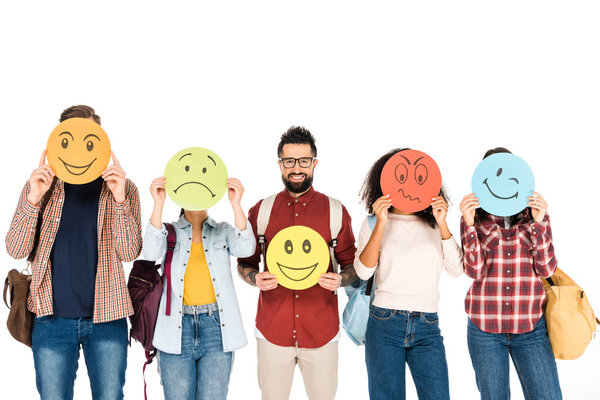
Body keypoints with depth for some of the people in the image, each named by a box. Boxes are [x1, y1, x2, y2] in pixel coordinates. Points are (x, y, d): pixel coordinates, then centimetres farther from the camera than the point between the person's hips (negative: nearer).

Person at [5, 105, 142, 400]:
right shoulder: (40, 184, 4)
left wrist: (119, 198, -20)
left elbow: (129, 253, -8)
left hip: (106, 319, 0)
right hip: (53, 319, 1)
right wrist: (34, 199, -17)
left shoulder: (122, 188, 1)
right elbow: (15, 250, -3)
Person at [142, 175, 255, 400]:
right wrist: (158, 203, -22)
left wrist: (236, 204, -22)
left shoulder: (223, 231, 10)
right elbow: (151, 252, -13)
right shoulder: (169, 232, 8)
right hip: (177, 328, 0)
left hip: (216, 328, 0)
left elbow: (245, 249, -11)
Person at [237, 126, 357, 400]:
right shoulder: (260, 211, 5)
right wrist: (255, 278, -10)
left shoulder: (335, 211, 2)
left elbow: (352, 265, 7)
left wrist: (340, 280, -14)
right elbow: (245, 263, 12)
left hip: (321, 332, 0)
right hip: (272, 331, 1)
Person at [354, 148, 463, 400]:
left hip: (427, 327, 1)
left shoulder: (434, 226, 10)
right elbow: (363, 271, -7)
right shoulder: (373, 224, 7)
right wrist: (381, 224, -14)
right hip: (384, 323, -1)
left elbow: (456, 270, -2)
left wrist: (443, 225, -10)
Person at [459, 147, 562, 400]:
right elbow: (474, 271, -9)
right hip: (484, 327, -1)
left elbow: (546, 269, -3)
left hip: (531, 327, 1)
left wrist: (538, 222, -15)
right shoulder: (475, 218, 1)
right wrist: (469, 223, -19)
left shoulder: (535, 213, 4)